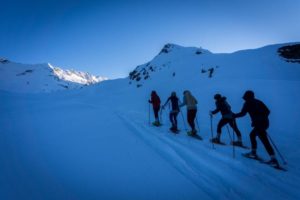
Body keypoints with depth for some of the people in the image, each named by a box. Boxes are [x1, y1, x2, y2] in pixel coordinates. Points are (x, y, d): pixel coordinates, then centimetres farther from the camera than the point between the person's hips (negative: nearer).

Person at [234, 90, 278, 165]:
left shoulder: (248, 103, -2)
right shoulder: (258, 102, 16)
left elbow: (242, 113, -11)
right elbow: (267, 111, 15)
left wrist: (234, 115, 3)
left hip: (259, 124, -8)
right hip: (265, 122, 8)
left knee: (265, 141, -7)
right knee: (252, 134, 22)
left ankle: (273, 159, -8)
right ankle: (253, 152, 26)